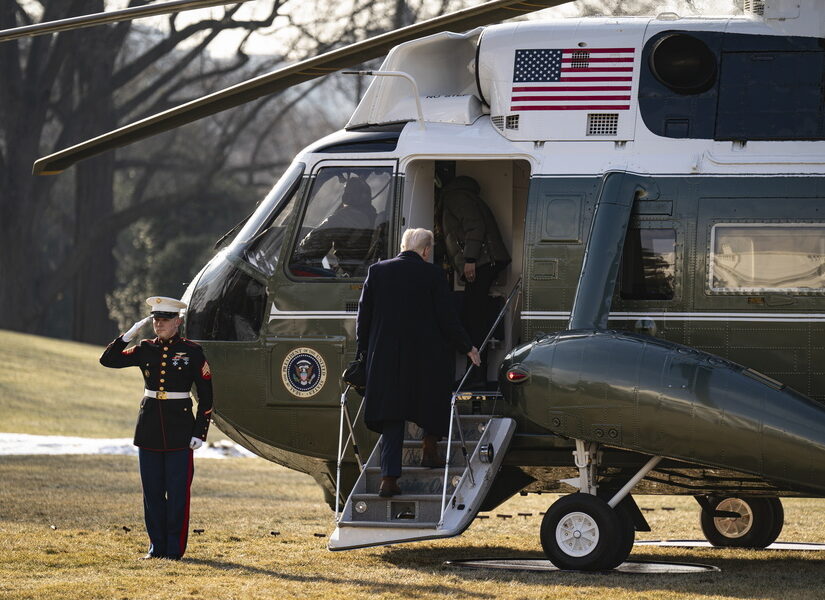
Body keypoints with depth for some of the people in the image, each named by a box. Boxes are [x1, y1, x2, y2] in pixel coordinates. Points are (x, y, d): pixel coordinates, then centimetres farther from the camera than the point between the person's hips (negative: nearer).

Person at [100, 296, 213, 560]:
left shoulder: (192, 352, -2)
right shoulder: (145, 349, 8)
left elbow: (206, 395, 0)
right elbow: (108, 360, 4)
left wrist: (200, 432, -6)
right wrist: (129, 334, -6)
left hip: (180, 429, -4)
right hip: (149, 430, 4)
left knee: (178, 490, -2)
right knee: (152, 491, 6)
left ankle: (175, 547, 4)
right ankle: (157, 546, 14)